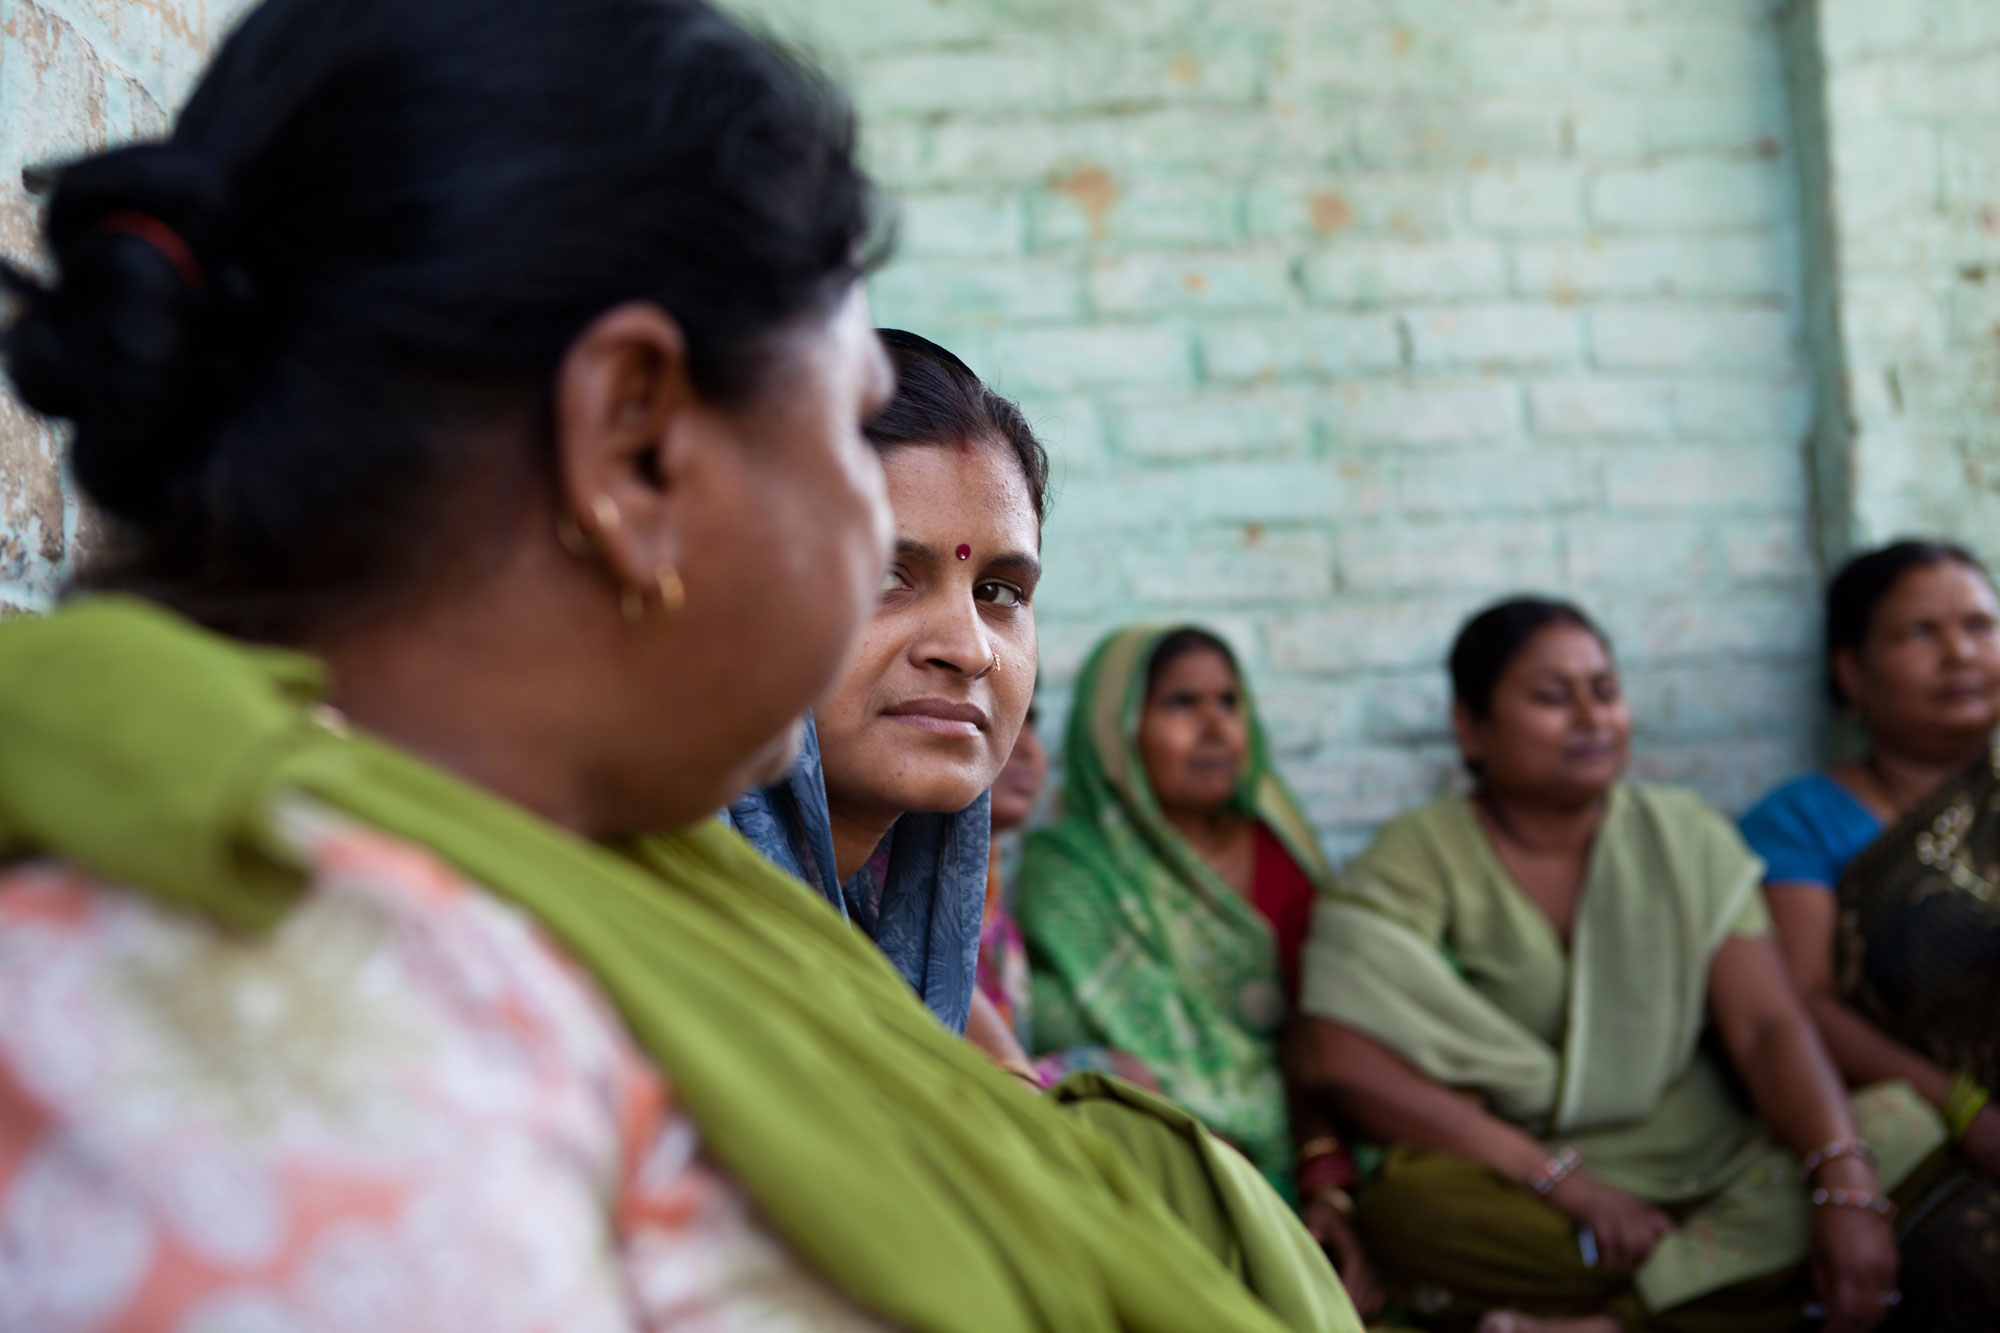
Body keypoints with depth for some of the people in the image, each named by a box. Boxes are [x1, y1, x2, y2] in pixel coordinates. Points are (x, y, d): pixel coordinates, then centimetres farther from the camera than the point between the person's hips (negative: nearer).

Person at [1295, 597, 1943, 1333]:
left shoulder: (1686, 837, 8)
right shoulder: (1419, 857, -2)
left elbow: (1767, 1028, -3)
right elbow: (1341, 1060, -15)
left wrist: (1845, 1187, -23)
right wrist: (1565, 1180, -19)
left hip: (1712, 1179, 4)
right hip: (1526, 1199, -4)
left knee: (1901, 1126, -21)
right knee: (1408, 1201, -34)